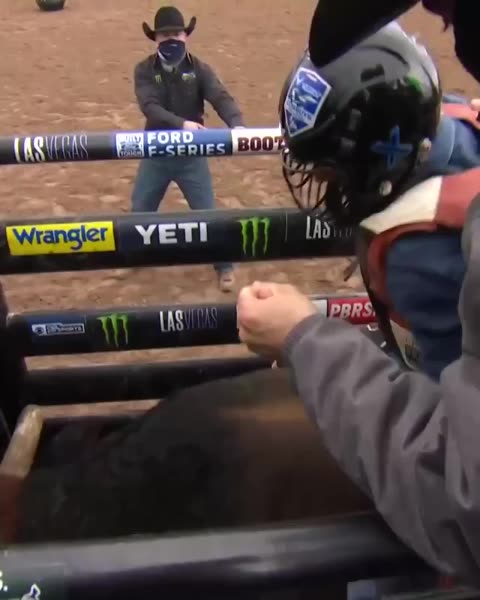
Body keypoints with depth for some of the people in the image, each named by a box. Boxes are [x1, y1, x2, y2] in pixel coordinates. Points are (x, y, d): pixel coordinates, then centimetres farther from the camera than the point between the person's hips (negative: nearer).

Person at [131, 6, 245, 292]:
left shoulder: (199, 69, -6)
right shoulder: (144, 71, -7)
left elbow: (221, 98, -22)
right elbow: (150, 107, -23)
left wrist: (237, 124, -43)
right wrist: (181, 123, -41)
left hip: (191, 154, -1)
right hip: (155, 154, 1)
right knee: (141, 210, 14)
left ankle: (224, 265, 21)